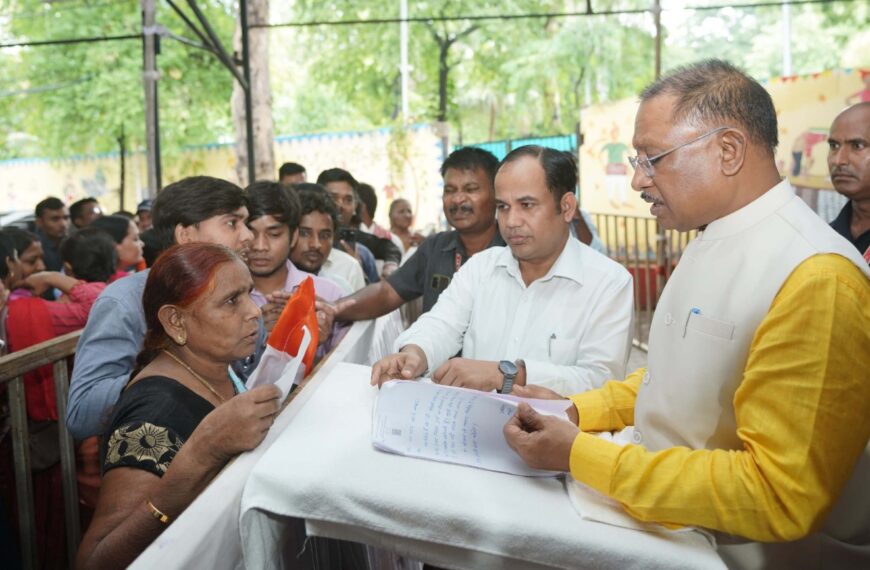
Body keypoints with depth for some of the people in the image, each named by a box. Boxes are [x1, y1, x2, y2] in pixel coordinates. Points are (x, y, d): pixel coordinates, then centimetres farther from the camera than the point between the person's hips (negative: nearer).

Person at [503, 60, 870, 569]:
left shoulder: (816, 278, -23)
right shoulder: (709, 244, 7)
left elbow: (781, 497, -24)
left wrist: (580, 456, -23)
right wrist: (575, 410, 2)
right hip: (649, 507, 8)